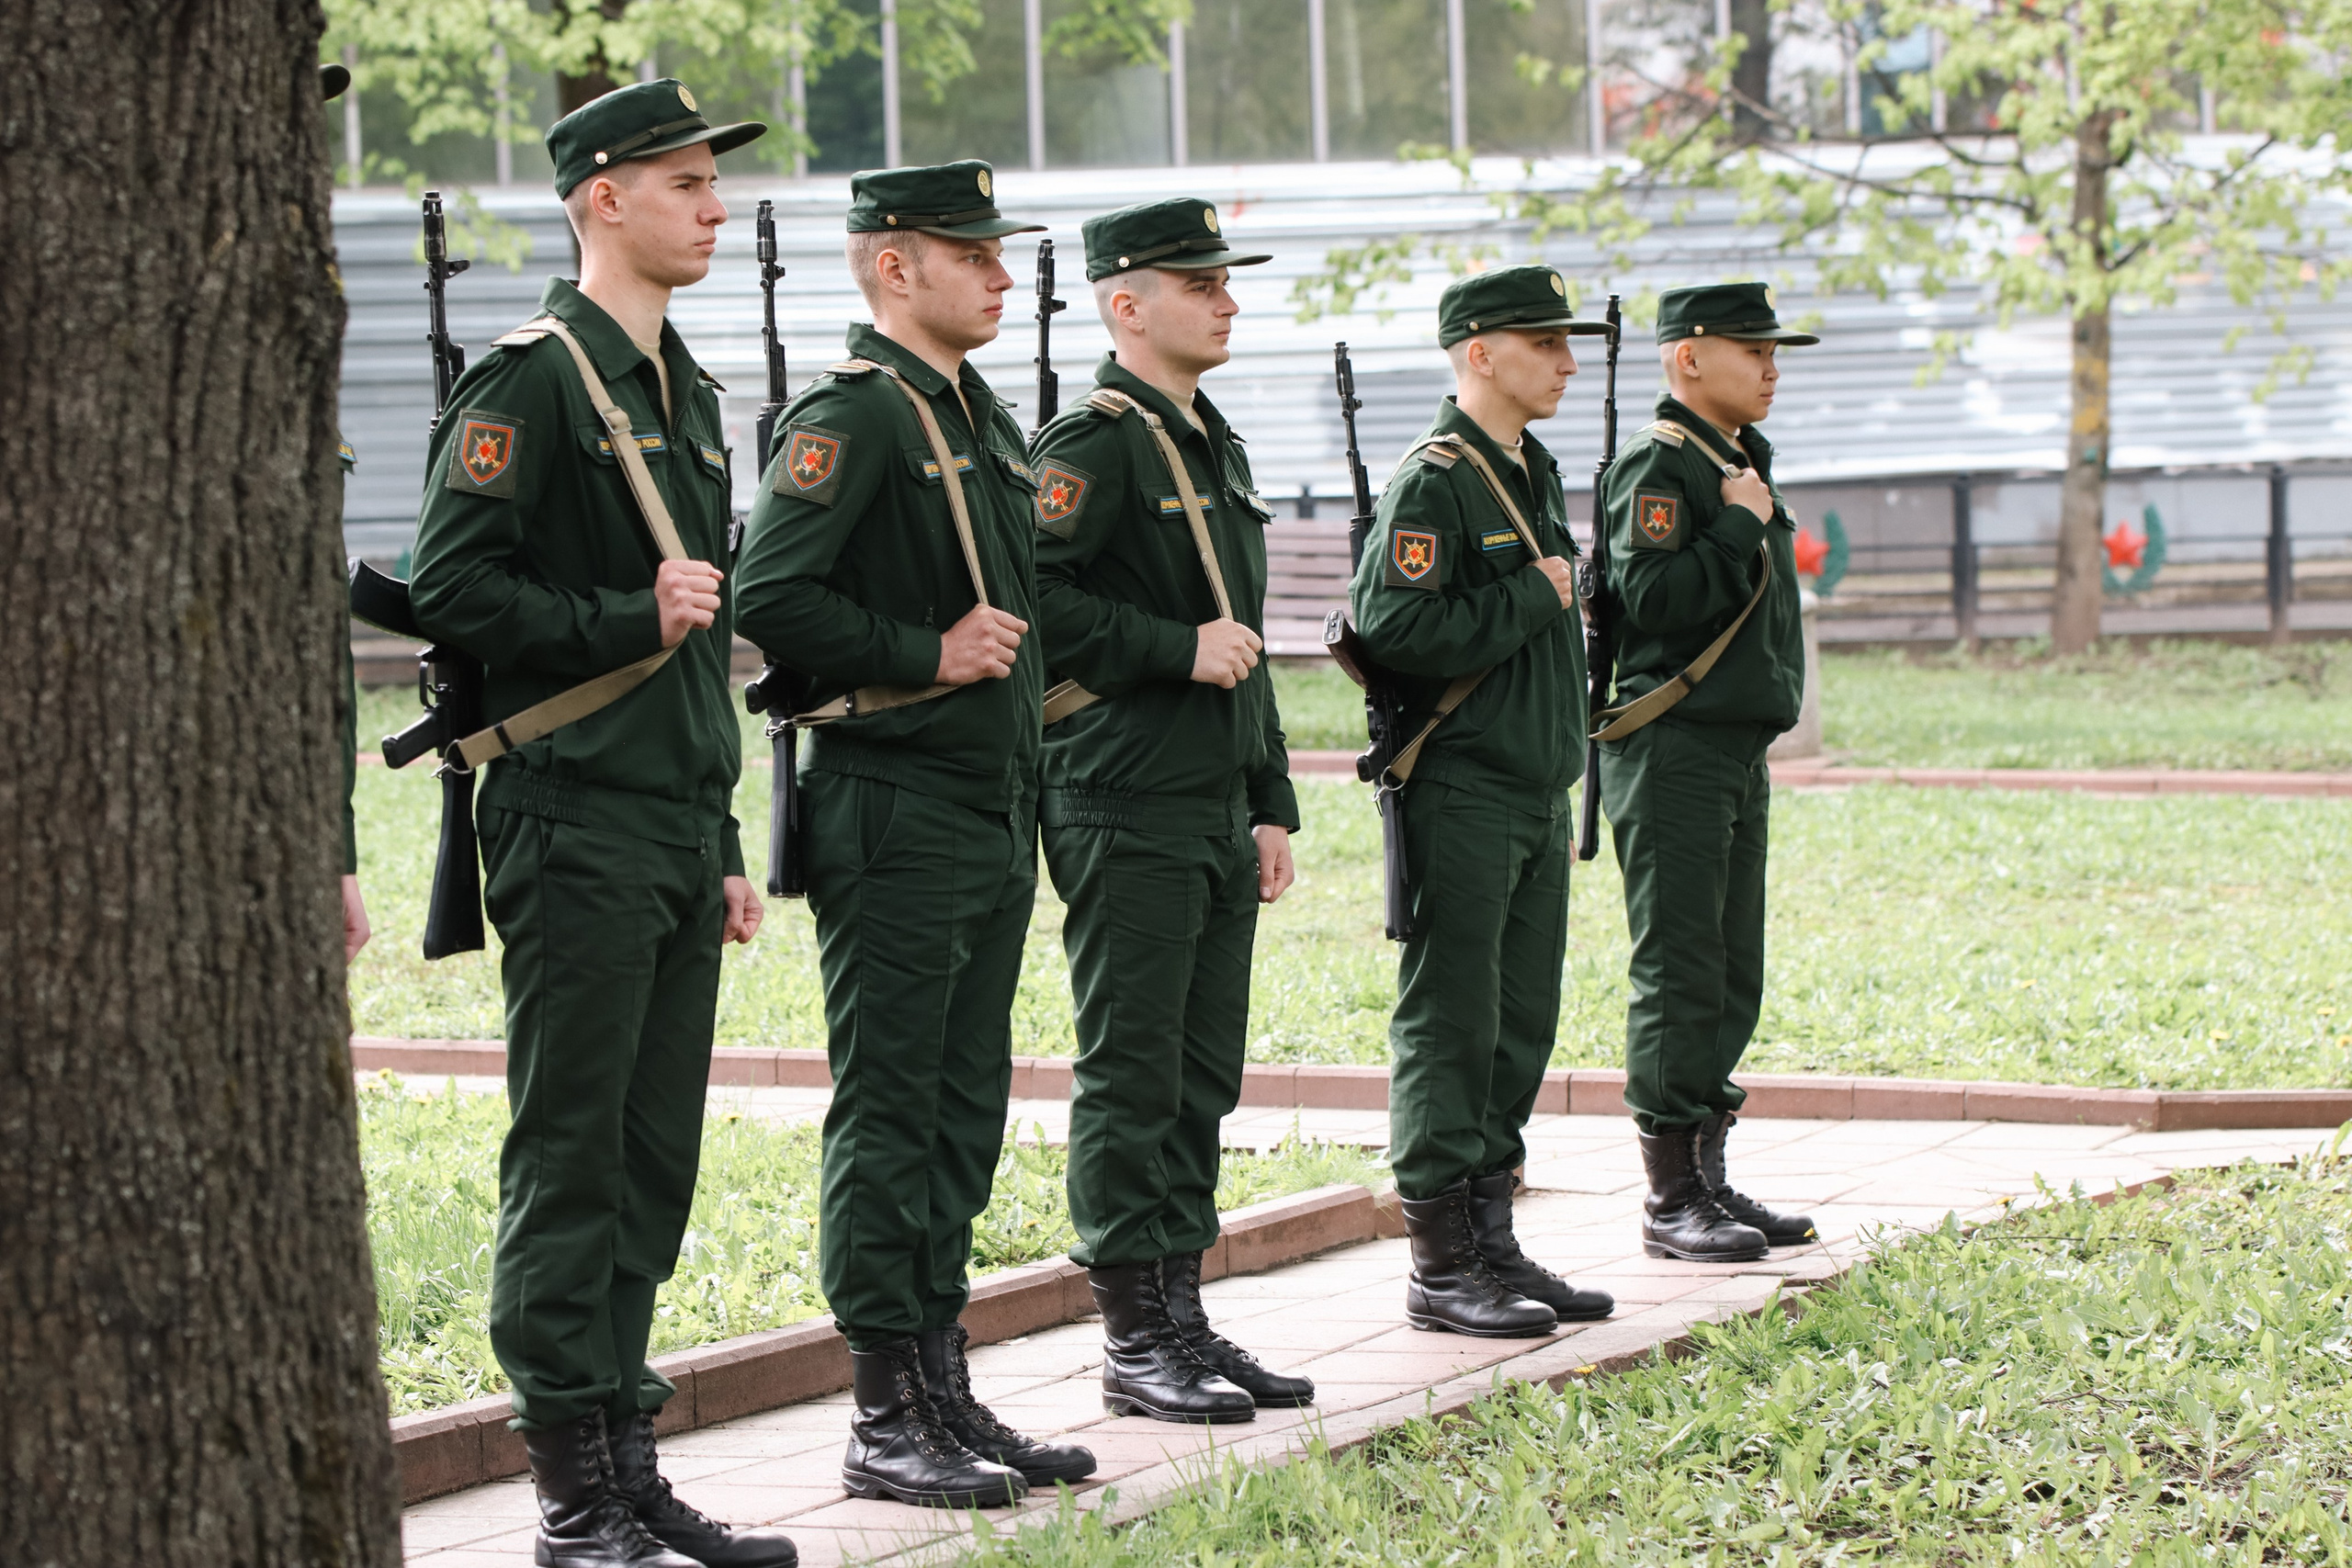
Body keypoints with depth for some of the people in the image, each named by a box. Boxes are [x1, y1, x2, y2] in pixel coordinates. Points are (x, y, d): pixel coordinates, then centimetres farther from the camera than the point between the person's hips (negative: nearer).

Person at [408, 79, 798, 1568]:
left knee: (653, 1160, 11)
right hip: (578, 825, -8)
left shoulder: (683, 389, 18)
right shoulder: (529, 381, -9)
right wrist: (632, 618, -19)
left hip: (679, 830, 8)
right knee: (570, 1157, -5)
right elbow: (452, 587, -16)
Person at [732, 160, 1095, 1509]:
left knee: (966, 1108, 12)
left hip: (995, 817, 9)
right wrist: (928, 654, -19)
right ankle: (888, 1420, -1)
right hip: (895, 812, -9)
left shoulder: (981, 418, 17)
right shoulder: (850, 415, -11)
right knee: (889, 1113, -4)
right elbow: (771, 598, -20)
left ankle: (947, 1388, 18)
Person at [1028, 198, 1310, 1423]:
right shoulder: (1093, 445, -10)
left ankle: (1184, 1321, 17)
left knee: (1202, 1078, 11)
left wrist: (1270, 802, 21)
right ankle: (1136, 1343, 0)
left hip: (1216, 809, 9)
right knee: (1131, 1078, -4)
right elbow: (1027, 598, -22)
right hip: (1126, 807, -9)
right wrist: (1179, 649, -20)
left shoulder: (1214, 444, 18)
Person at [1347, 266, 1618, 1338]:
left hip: (1535, 798, 9)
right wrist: (1531, 600, -16)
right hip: (1460, 797, -9)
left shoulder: (1532, 473, 17)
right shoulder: (1434, 480, -13)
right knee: (1450, 1027, -4)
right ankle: (1443, 1266, -1)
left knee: (1521, 1023, 11)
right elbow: (1394, 628, -24)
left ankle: (1491, 1242, 19)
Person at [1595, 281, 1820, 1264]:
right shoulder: (1657, 464, -12)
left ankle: (1708, 1182, 19)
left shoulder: (1739, 461, 18)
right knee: (1678, 977, -6)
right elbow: (1651, 599, -23)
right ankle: (1671, 1200, -2)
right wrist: (1741, 527, -18)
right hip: (1672, 750, -10)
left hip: (1739, 752, 10)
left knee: (1730, 978, 12)